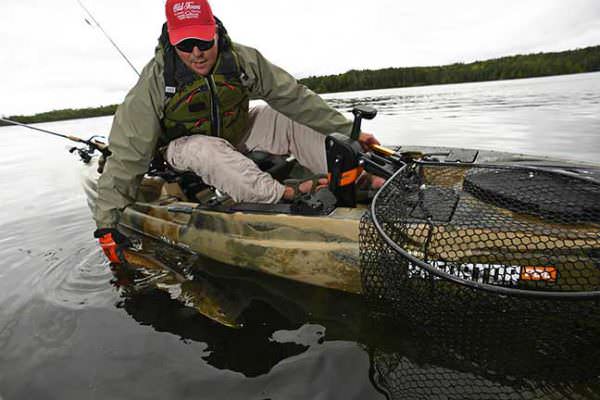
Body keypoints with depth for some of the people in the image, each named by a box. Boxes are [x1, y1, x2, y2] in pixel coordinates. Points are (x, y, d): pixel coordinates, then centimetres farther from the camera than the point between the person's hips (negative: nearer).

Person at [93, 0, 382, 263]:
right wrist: (107, 223, -23)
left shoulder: (244, 60, -16)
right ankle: (287, 194, -42)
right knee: (206, 151, -38)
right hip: (185, 145, -2)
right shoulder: (155, 81, -22)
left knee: (288, 118, -17)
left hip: (237, 134, 3)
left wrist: (348, 131, -13)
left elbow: (295, 97, -13)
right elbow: (127, 152, -22)